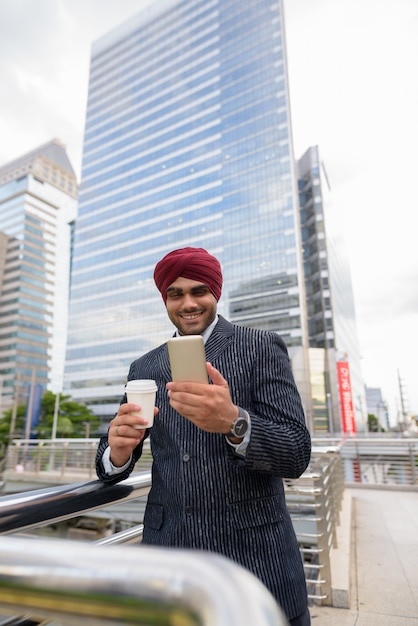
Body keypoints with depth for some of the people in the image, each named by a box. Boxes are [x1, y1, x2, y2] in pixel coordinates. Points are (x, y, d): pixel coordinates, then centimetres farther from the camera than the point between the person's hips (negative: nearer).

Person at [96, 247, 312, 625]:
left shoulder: (262, 347, -7)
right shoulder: (143, 368, 5)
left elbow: (297, 457, -13)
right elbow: (113, 464, 8)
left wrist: (234, 422, -33)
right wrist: (118, 452, -17)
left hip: (255, 555, -3)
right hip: (167, 548, 4)